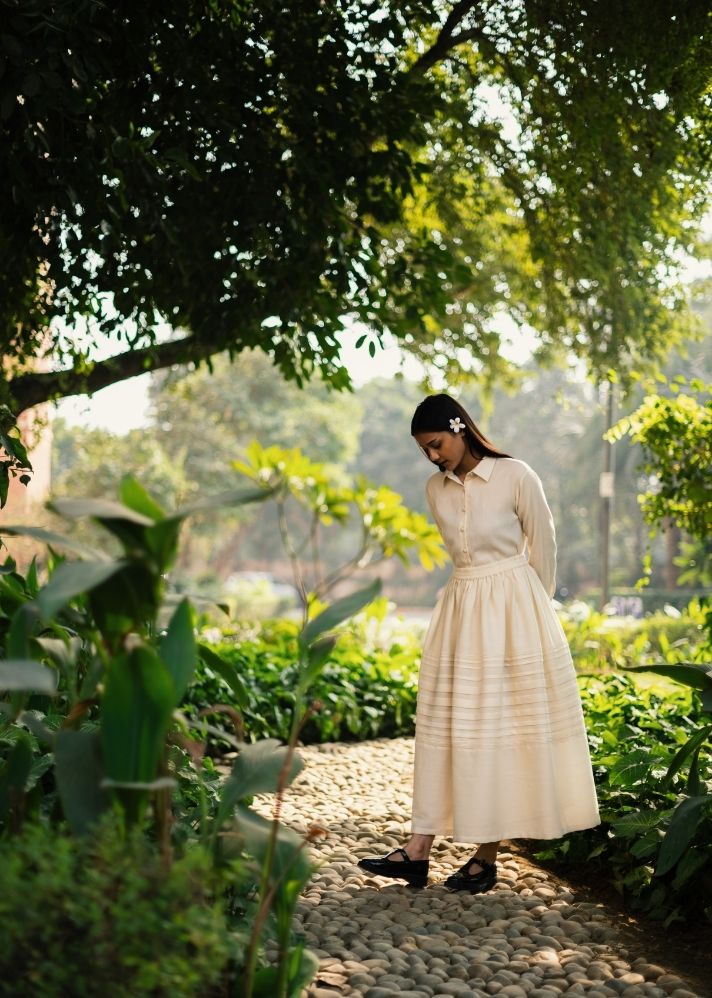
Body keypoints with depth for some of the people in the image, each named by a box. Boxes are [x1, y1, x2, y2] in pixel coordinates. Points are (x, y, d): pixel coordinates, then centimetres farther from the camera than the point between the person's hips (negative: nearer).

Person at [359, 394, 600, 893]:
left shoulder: (516, 477, -11)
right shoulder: (436, 489, 5)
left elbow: (543, 550, -1)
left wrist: (529, 609, 7)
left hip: (514, 614, -5)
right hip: (461, 609, 5)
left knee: (499, 729, 0)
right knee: (444, 726, 4)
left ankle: (488, 857, 10)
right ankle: (419, 851, 7)